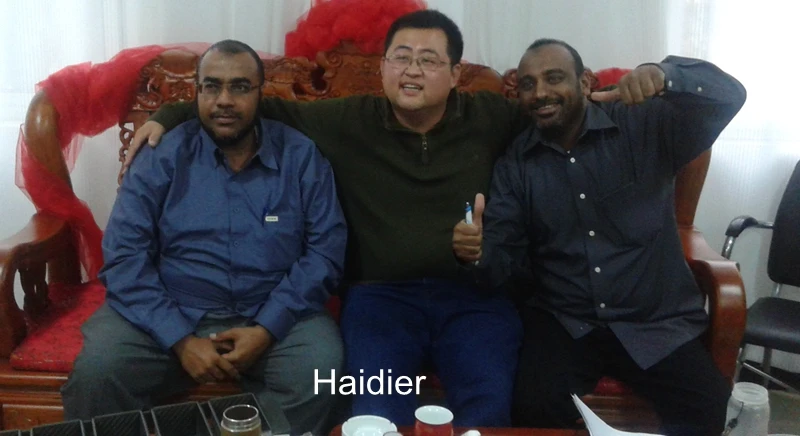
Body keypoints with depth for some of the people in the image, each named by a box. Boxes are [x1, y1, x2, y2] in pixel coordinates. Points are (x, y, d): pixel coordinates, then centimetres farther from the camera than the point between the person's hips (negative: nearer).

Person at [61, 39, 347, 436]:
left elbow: (326, 250, -4)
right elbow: (124, 255, -7)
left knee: (320, 368, -28)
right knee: (97, 370, -24)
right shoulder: (163, 156, 0)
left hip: (273, 315, 0)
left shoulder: (301, 157, 1)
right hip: (170, 316, 0)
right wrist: (180, 340, -17)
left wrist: (267, 329, -16)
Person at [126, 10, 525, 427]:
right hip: (381, 294, 0)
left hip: (474, 294, 1)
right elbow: (267, 108, 12)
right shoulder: (349, 122, 7)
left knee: (489, 406, -27)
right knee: (377, 411, -28)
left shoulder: (489, 117, 8)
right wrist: (171, 115, 8)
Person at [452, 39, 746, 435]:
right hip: (562, 322, 1)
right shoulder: (515, 163, 6)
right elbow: (504, 260, 2)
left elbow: (728, 95, -13)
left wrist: (665, 76, -33)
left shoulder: (646, 125, -1)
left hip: (657, 322, -1)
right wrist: (478, 252, -24)